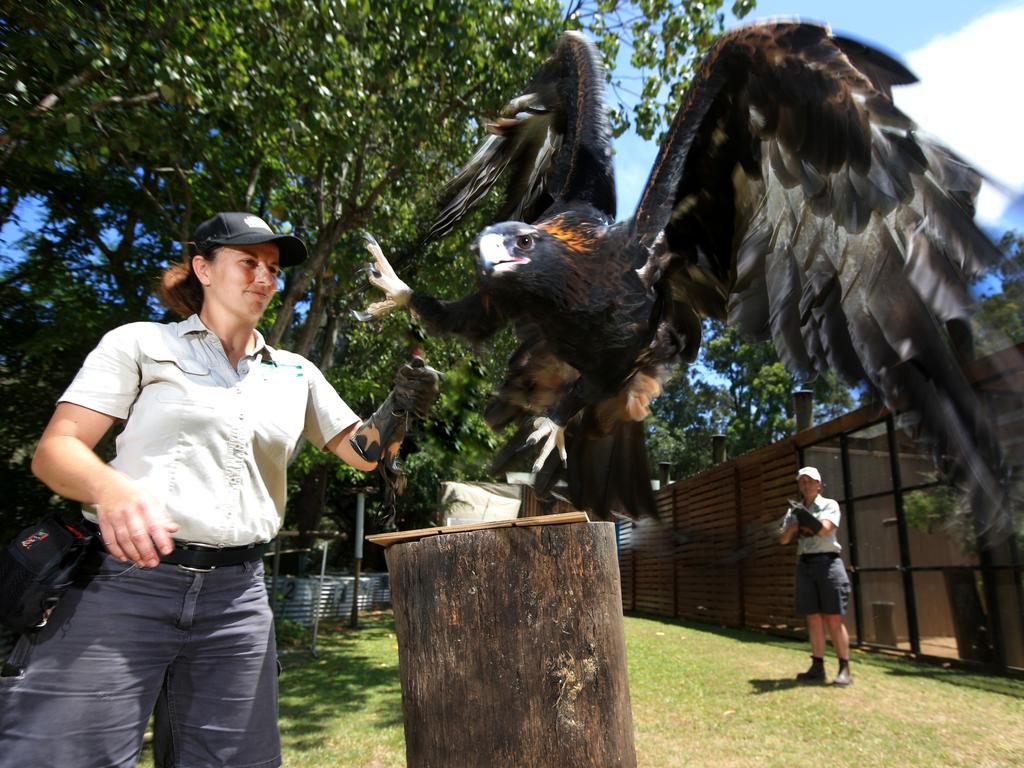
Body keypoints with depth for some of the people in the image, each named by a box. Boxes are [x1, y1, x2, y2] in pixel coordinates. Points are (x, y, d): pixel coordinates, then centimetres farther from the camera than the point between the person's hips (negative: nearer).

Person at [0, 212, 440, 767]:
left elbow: (362, 451, 15)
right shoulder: (141, 343, 4)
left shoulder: (296, 374, 15)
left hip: (237, 597, 4)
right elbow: (53, 451, -3)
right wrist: (112, 490, -27)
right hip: (123, 582, -3)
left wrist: (400, 407, -7)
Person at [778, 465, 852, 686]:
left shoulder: (829, 505, 2)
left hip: (827, 563, -4)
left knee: (834, 619, -5)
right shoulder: (794, 510, 14)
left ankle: (844, 669, 0)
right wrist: (795, 524, -11)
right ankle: (817, 667, 8)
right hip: (805, 565, 4)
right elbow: (783, 539, 6)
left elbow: (824, 529, -15)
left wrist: (804, 515, -23)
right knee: (813, 618, 5)